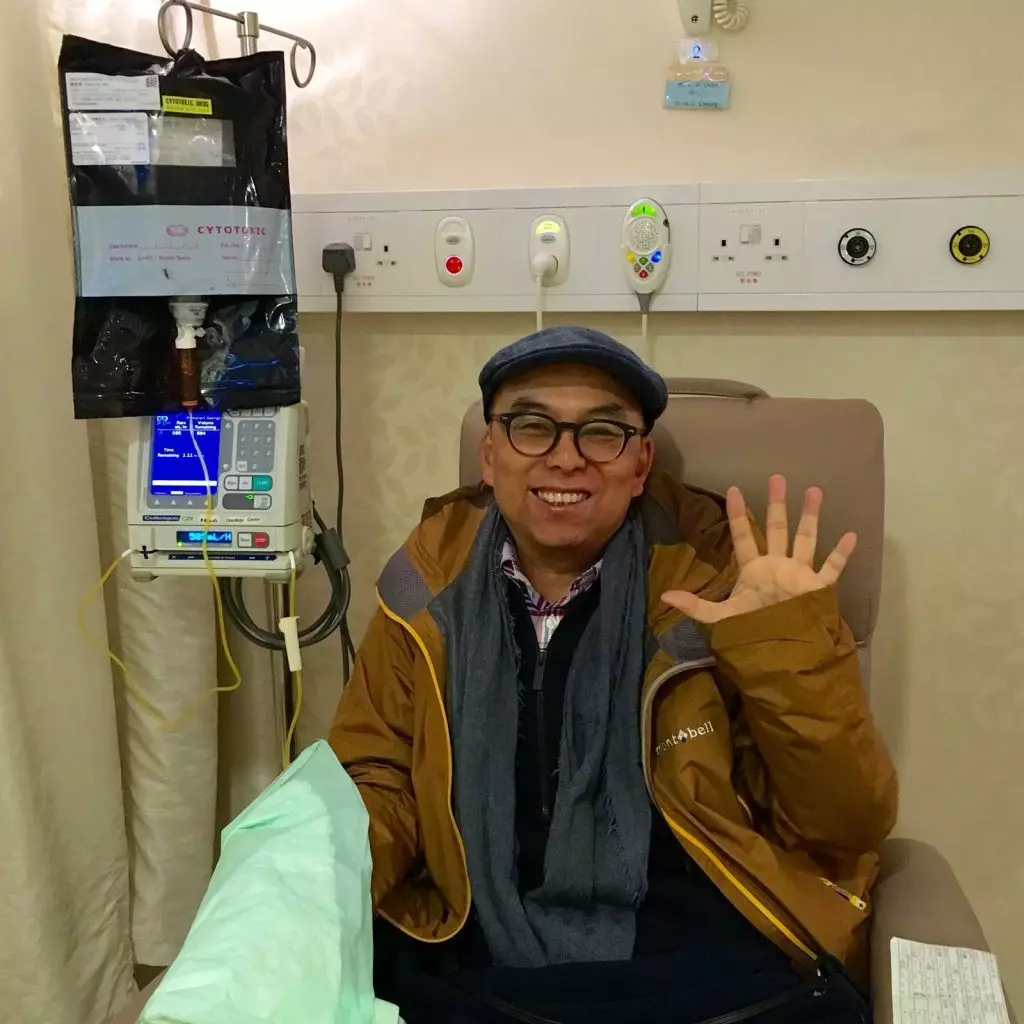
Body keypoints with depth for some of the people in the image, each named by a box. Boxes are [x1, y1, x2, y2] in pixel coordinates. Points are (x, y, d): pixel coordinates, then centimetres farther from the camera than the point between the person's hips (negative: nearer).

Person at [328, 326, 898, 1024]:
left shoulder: (715, 579, -3)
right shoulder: (431, 589, 4)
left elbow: (844, 830, -2)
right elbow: (378, 782, 11)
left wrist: (789, 651, -18)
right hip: (478, 962, 2)